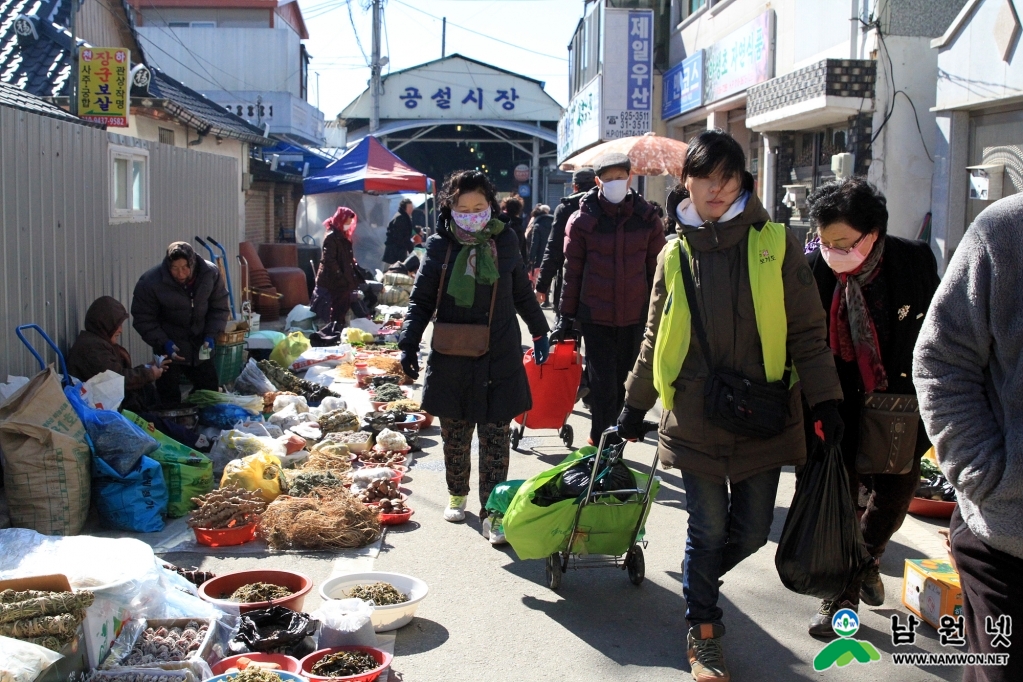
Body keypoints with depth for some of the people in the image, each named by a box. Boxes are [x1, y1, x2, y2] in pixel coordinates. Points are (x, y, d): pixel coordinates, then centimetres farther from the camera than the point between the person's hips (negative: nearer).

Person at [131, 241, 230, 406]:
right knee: (169, 398, -6)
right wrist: (163, 342, -25)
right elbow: (143, 318, -12)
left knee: (210, 389, 16)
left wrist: (211, 335, -14)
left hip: (200, 345, 3)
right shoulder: (150, 282, -21)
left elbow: (220, 308, -1)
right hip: (171, 346, -3)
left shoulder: (211, 274, -13)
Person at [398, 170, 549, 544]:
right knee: (455, 436, 11)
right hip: (452, 360, 0)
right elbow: (422, 300, 3)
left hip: (499, 359, 0)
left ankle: (492, 512, 5)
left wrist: (539, 331, 20)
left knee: (496, 437, -1)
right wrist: (409, 343, -7)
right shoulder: (440, 247, -2)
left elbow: (522, 293, 16)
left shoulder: (505, 242, 2)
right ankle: (457, 495, 33)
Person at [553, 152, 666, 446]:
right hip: (595, 317, -2)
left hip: (634, 316, 2)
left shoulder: (647, 218, 2)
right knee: (603, 384, -3)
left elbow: (656, 269, 7)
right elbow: (572, 270, 1)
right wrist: (566, 316, 2)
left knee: (621, 381, 13)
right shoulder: (583, 219, -3)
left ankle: (605, 439, 30)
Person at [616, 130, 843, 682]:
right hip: (695, 419, 0)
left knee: (751, 531, 8)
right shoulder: (675, 255, 5)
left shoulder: (775, 244, -1)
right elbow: (656, 339, 14)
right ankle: (702, 629, 26)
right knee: (708, 529, 5)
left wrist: (824, 400, -6)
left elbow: (806, 330, 0)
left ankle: (700, 580, 39)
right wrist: (635, 405, 15)